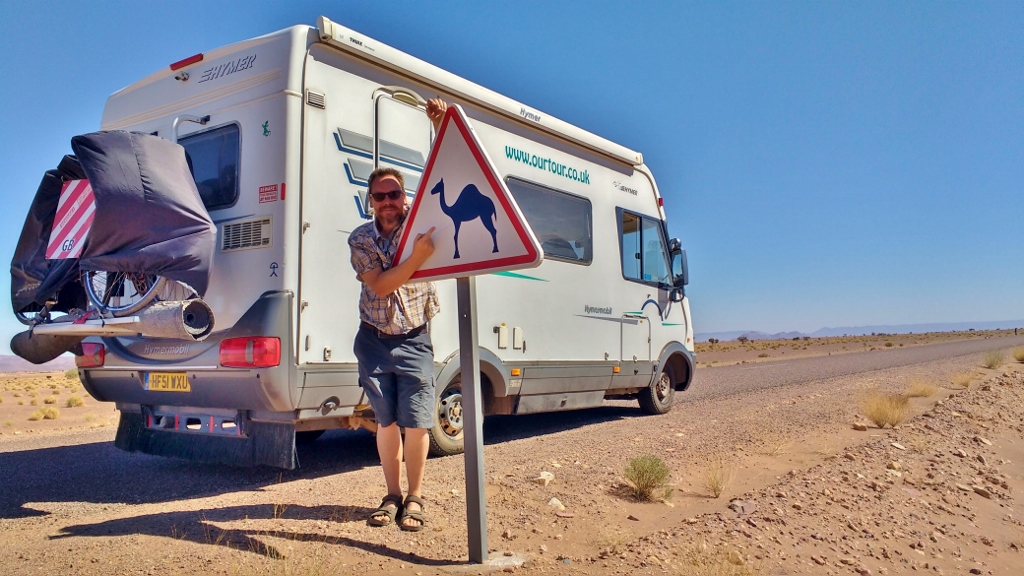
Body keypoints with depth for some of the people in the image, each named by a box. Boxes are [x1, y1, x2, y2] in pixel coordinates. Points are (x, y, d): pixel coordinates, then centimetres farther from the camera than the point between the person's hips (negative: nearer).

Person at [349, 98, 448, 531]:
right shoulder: (360, 239, -2)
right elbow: (382, 285, -16)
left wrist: (440, 126, -26)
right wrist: (418, 255, -29)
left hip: (414, 342, -1)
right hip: (374, 342, 2)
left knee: (417, 424, -4)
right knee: (387, 423, 10)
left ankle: (415, 497, 14)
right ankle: (392, 495, 24)